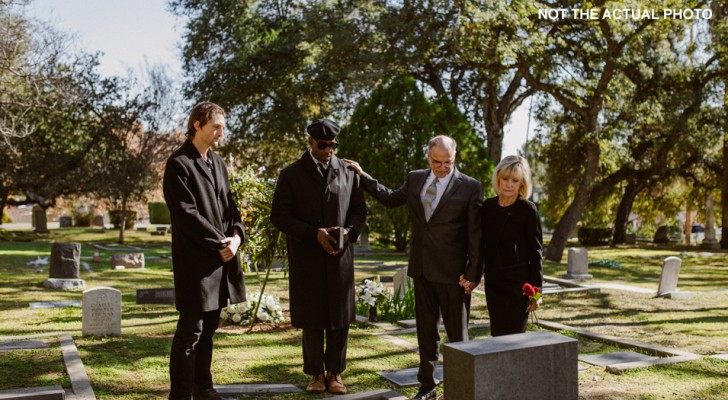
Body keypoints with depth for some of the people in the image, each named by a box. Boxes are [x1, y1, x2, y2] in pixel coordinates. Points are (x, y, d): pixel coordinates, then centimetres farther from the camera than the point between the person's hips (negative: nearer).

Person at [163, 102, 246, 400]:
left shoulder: (217, 162, 15)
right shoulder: (179, 164, -9)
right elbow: (186, 213, -15)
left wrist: (236, 236, -4)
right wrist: (220, 243, -14)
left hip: (222, 255, 7)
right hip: (195, 258, -7)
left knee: (209, 327, 14)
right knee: (191, 329, -4)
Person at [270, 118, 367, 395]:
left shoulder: (348, 172, 5)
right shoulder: (291, 174, -1)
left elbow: (359, 210, 11)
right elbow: (279, 216, -5)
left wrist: (348, 231, -10)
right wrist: (314, 234, -16)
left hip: (340, 257, 2)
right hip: (306, 258, -2)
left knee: (340, 318, 6)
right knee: (312, 319, 6)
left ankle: (335, 372, 19)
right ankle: (316, 373, 20)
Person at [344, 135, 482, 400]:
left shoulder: (470, 187, -8)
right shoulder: (415, 179, 6)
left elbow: (475, 234, -8)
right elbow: (391, 199, 23)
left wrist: (473, 274, -11)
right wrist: (363, 176, 19)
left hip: (452, 272, -5)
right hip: (421, 269, 5)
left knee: (457, 333, 6)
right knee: (426, 330, 14)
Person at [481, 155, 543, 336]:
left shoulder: (528, 210, -8)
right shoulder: (488, 206, 4)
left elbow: (535, 251, -7)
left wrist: (536, 290, -9)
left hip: (518, 282, -4)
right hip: (493, 281, 4)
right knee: (497, 334, 9)